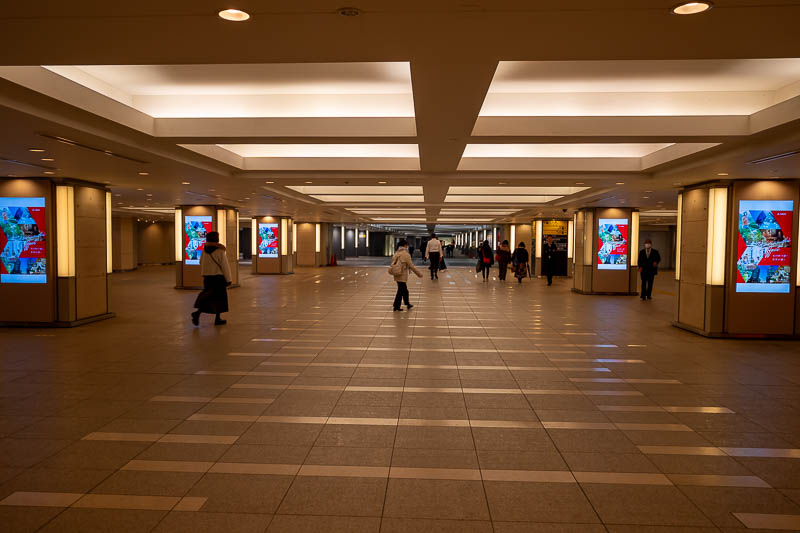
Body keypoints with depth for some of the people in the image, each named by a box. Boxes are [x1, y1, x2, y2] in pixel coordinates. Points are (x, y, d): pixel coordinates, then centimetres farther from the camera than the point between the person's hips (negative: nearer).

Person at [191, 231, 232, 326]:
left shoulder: (204, 251, 4)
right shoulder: (220, 251, -12)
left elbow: (201, 264, 11)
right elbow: (225, 266, -11)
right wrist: (228, 279, -7)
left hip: (207, 277, 5)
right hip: (218, 277, -5)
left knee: (207, 297, 12)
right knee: (219, 297, 7)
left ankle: (198, 313, -8)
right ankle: (217, 319, 11)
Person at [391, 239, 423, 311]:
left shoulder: (396, 253, 8)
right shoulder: (405, 254, -15)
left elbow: (393, 263, 11)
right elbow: (411, 266, -15)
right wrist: (419, 274, -7)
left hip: (397, 275, 8)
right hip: (402, 276, -8)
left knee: (404, 290, 19)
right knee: (401, 291, 0)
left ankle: (407, 304, 30)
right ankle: (396, 307, 4)